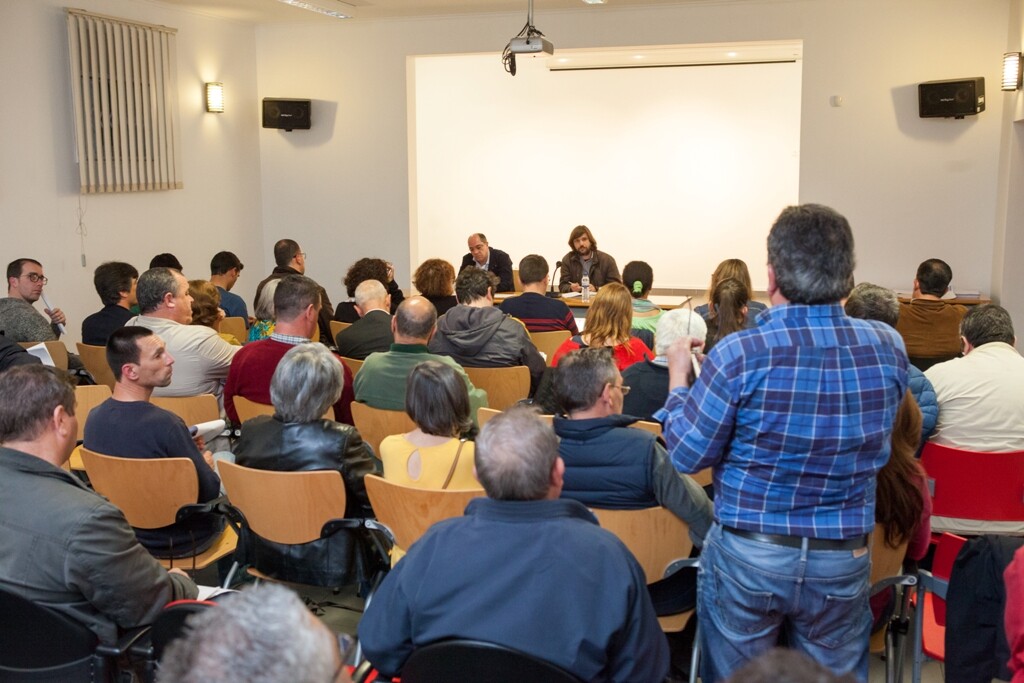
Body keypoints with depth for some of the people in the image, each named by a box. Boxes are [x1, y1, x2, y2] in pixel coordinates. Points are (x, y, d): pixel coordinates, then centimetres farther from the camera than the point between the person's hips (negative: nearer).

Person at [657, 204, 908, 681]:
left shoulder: (741, 355, -21)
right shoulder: (888, 349, -8)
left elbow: (687, 455, -11)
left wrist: (678, 378, 4)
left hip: (748, 554, -3)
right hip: (843, 559, 3)